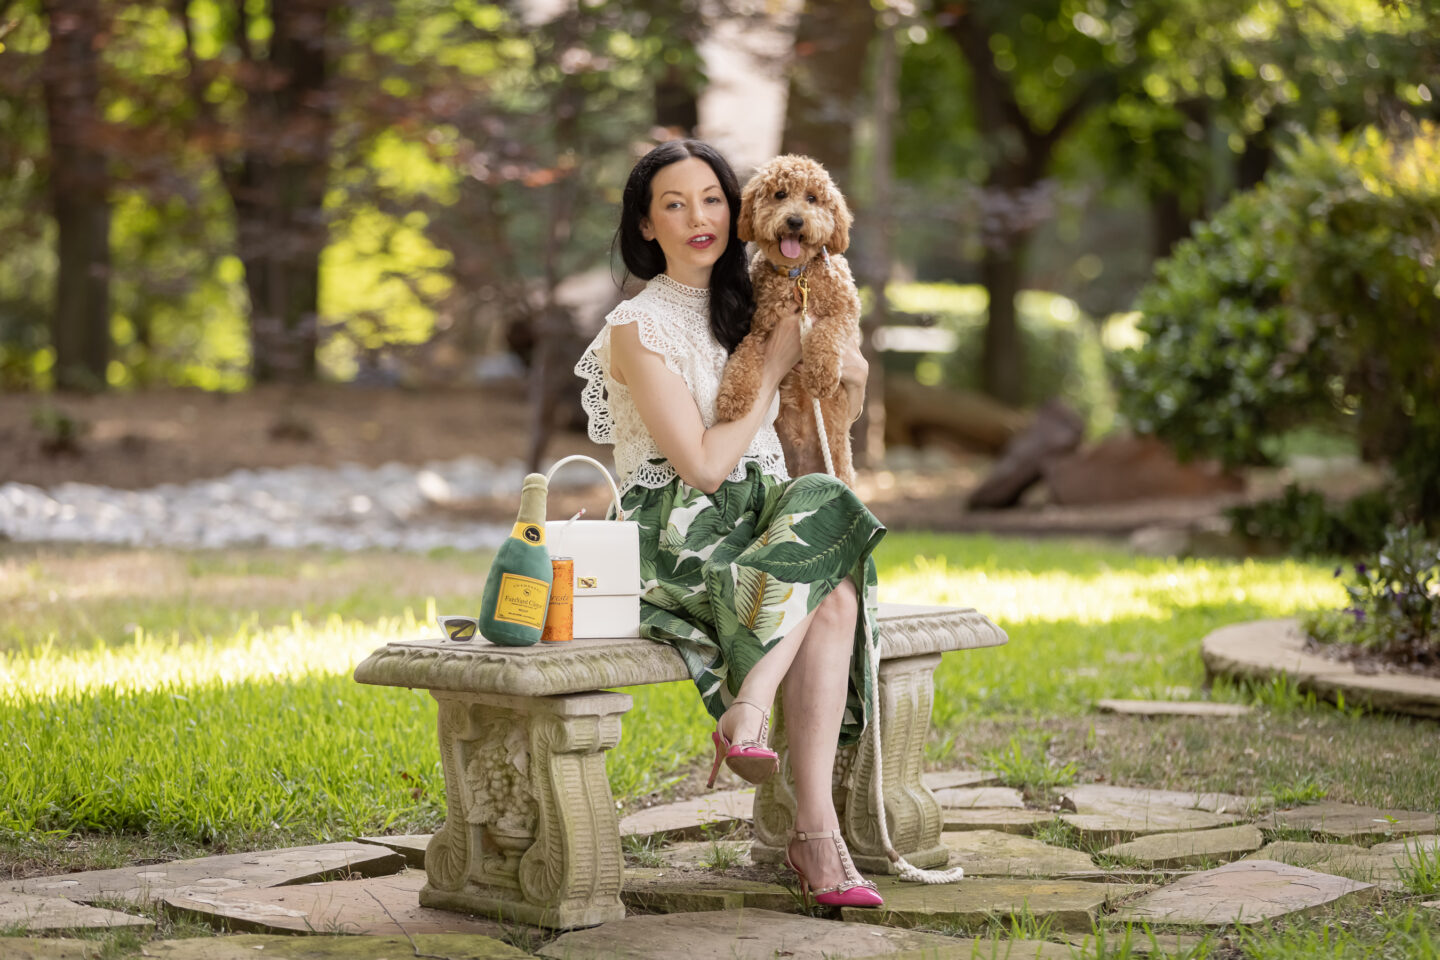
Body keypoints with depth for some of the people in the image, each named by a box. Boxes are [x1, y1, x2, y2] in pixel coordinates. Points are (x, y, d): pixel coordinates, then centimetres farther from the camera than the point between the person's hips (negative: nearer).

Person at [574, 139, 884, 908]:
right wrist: (775, 367, -8)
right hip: (676, 539, -5)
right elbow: (703, 465, -13)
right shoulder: (639, 326, -6)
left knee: (835, 594, -29)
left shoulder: (746, 308, 15)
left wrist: (847, 376, 3)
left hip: (758, 520, 5)